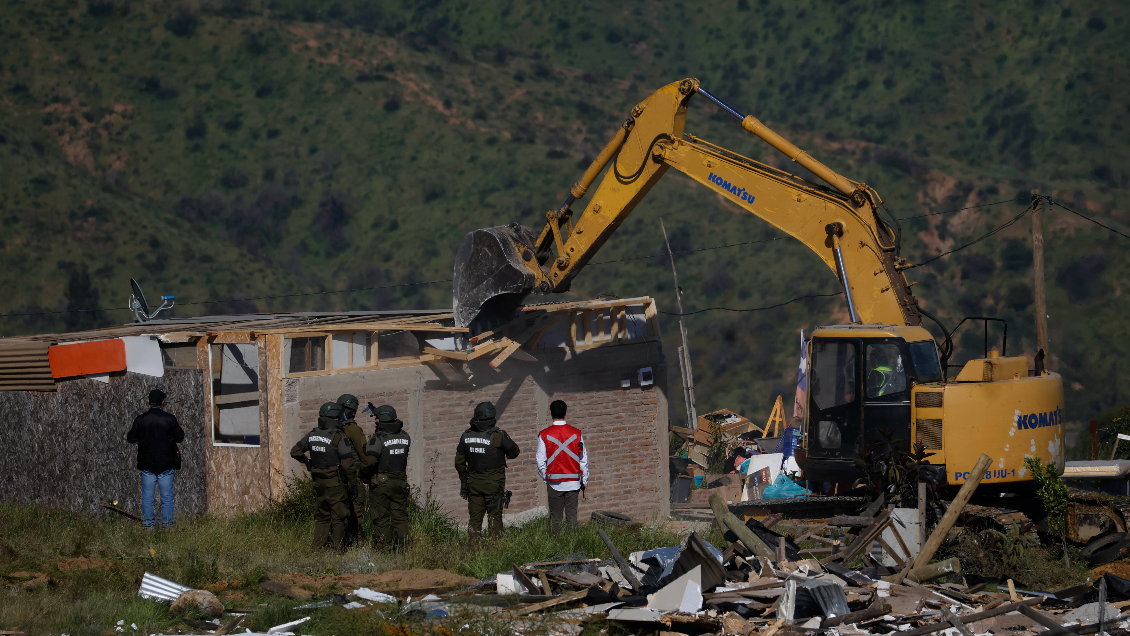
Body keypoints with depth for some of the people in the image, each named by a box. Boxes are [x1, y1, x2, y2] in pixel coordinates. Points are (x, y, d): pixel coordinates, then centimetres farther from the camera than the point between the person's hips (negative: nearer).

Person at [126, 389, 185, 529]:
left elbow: (131, 438, 0)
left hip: (147, 465, 1)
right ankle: (167, 523, 9)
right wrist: (181, 431, 19)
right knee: (167, 496, 7)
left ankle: (149, 523, 10)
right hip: (166, 465, -1)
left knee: (147, 497, 9)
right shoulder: (169, 419, -9)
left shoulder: (140, 419, -6)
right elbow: (179, 437, -2)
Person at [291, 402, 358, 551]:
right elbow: (348, 462, -18)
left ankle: (316, 547, 12)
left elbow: (295, 452, 14)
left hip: (319, 483, 6)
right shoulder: (338, 437, -16)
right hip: (336, 483, -6)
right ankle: (337, 549, 4)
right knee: (338, 518, 2)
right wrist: (353, 482, -5)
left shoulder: (312, 435, 3)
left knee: (322, 517, 16)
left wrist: (307, 463, 29)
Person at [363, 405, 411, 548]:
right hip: (400, 482, 5)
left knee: (381, 517, 1)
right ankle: (402, 545, 8)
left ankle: (384, 546, 0)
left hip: (381, 482, -5)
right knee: (400, 516, 9)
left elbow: (370, 461, -23)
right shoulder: (405, 437, 3)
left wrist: (364, 474, -5)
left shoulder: (378, 438, -14)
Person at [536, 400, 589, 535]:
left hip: (554, 483, -1)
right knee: (572, 515, 4)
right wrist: (585, 480, 14)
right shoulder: (576, 434, -1)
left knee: (555, 517, 6)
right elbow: (583, 459, 4)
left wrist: (545, 478, 13)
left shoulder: (544, 435, -5)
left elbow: (541, 461, -2)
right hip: (573, 482, 1)